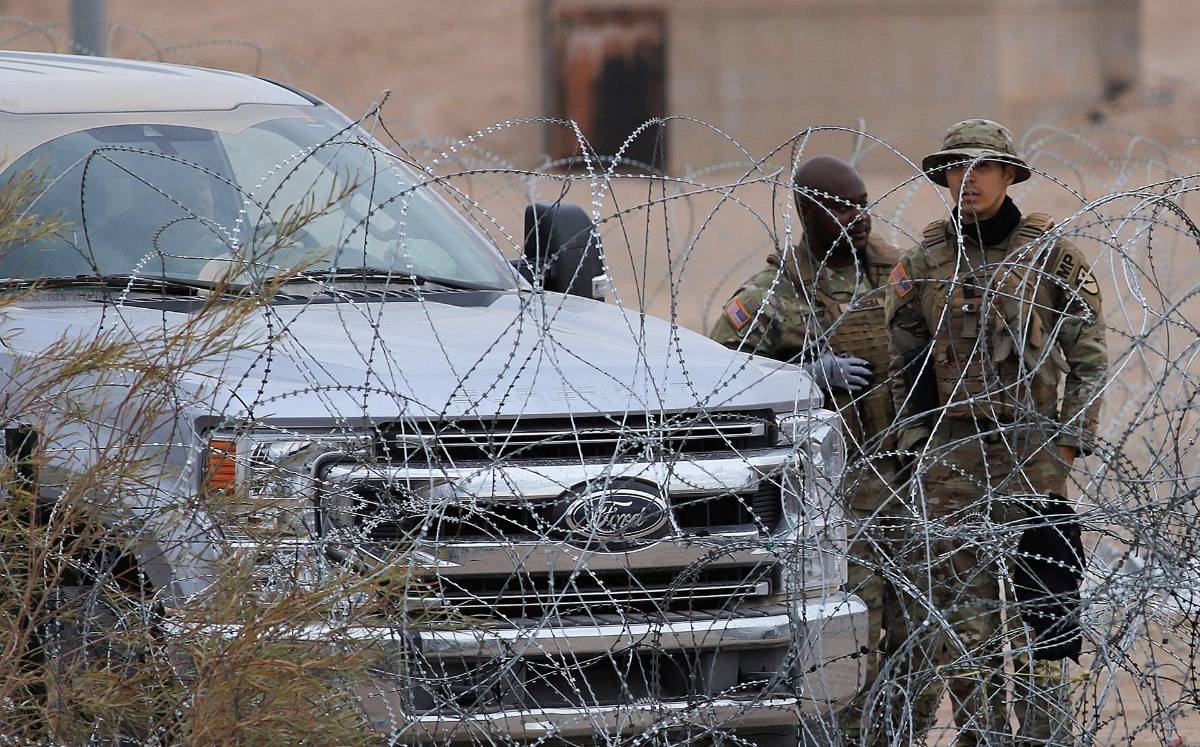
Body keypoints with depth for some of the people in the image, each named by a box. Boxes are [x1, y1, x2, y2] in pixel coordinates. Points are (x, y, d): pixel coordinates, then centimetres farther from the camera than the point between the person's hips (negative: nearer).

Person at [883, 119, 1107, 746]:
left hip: (1030, 451, -3)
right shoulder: (922, 264, 9)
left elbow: (1089, 363, 0)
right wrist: (917, 453, 4)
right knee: (961, 614, 1)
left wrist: (1064, 452, -8)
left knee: (1038, 617, -6)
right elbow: (903, 369, 13)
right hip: (949, 453, 3)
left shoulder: (1054, 257, 1)